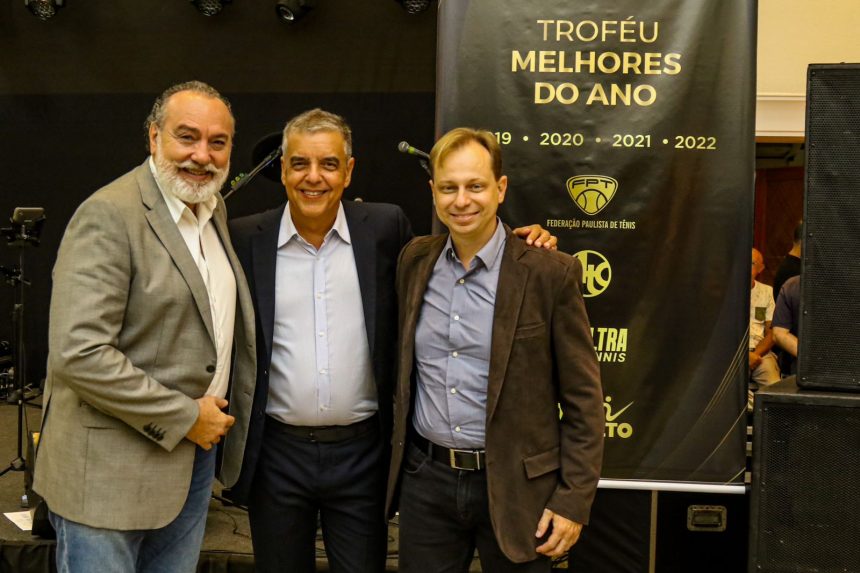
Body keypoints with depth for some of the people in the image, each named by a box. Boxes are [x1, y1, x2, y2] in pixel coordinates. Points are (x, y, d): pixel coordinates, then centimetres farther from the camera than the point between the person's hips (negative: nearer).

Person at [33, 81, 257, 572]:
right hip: (111, 470, -7)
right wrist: (183, 417, -17)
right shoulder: (108, 215, -17)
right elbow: (78, 353, -24)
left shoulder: (214, 208, 8)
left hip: (196, 449, 8)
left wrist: (211, 420, 9)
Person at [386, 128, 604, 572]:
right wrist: (400, 456, 11)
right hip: (425, 480, 4)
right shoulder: (414, 260, 3)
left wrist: (574, 501, -10)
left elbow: (583, 398, -8)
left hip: (515, 485, -3)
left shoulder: (550, 272, -10)